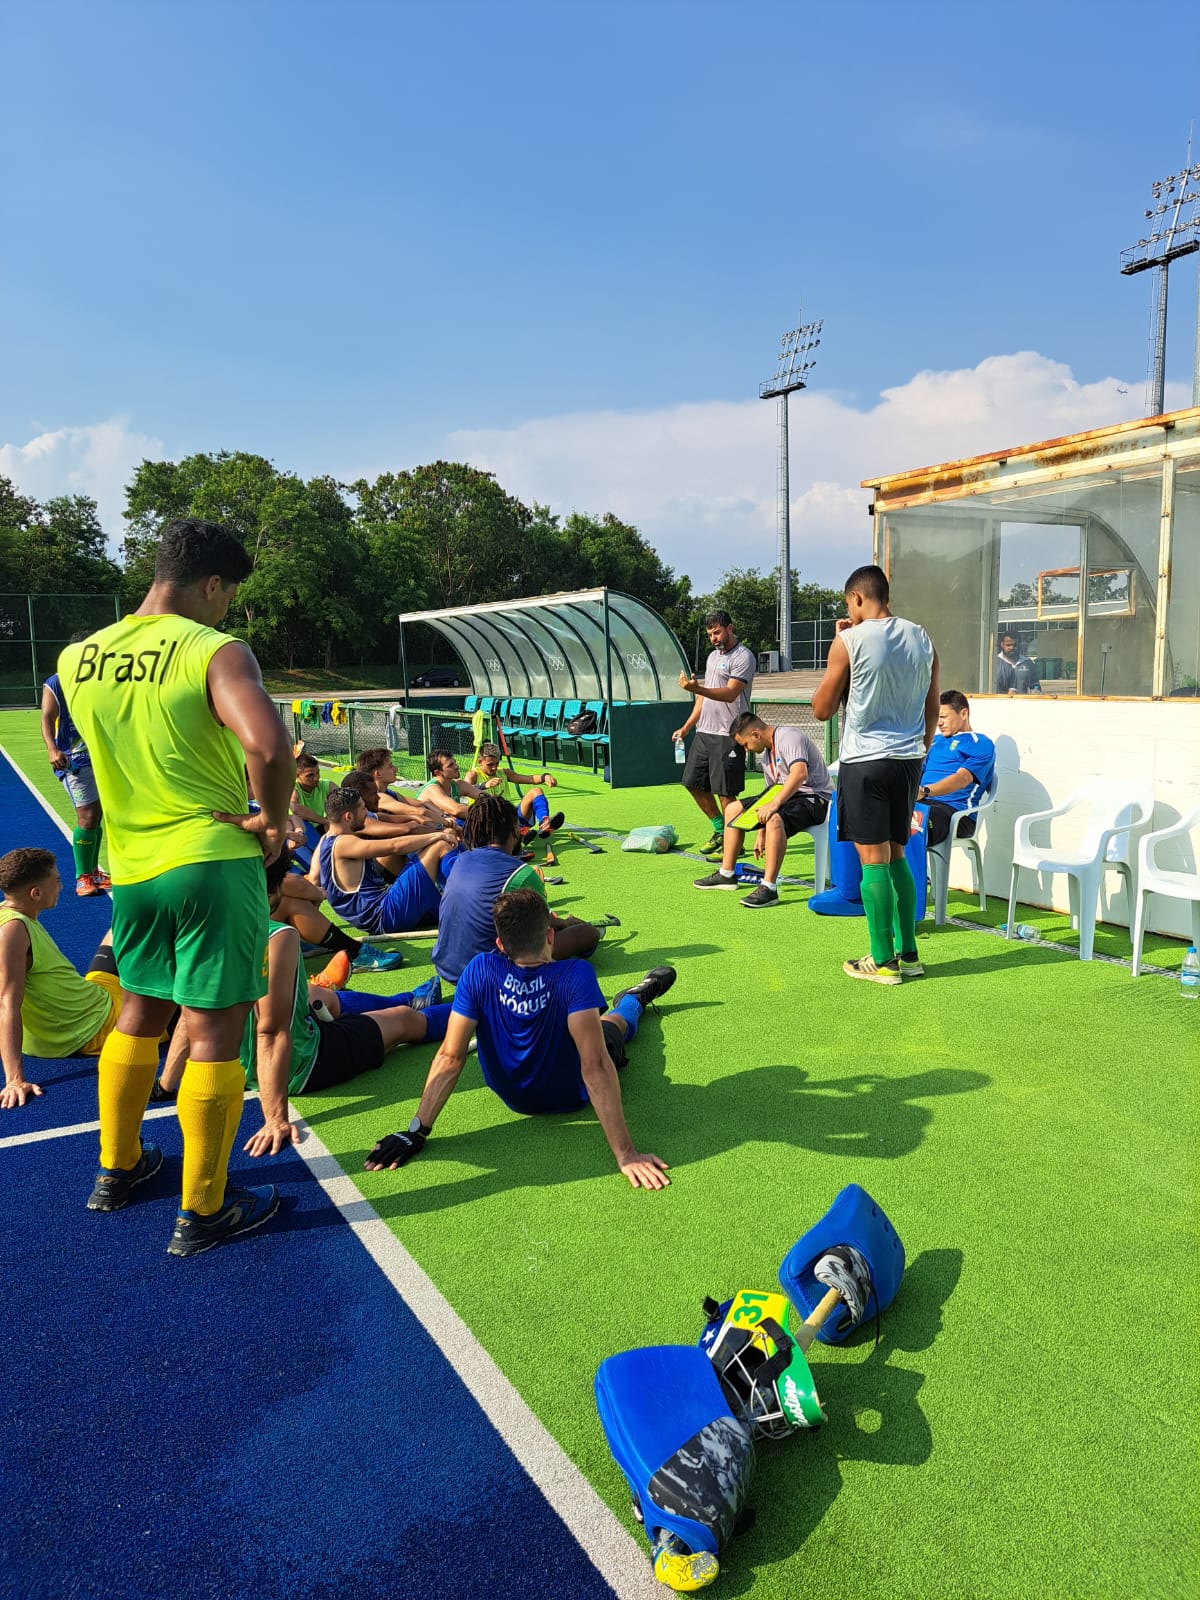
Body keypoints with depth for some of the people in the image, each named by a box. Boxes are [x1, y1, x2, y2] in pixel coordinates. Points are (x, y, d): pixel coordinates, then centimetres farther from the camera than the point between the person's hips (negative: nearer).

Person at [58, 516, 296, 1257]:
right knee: (215, 1033, 4)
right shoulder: (216, 652, -16)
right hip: (212, 861, -6)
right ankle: (202, 1212, 16)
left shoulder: (77, 659, 5)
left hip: (131, 864, 7)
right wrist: (272, 820, -15)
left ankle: (117, 1169, 40)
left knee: (140, 1014, 24)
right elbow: (269, 746, -32)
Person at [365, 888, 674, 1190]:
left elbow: (450, 1057, -28)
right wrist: (625, 1154, -41)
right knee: (614, 1021, 32)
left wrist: (417, 1131, -22)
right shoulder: (575, 975, -38)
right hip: (573, 1097, -1)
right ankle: (636, 998, 65)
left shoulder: (480, 971, -29)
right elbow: (595, 1066, -43)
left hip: (512, 1097, 1)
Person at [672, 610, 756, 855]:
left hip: (727, 735, -9)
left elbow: (730, 693, -23)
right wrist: (686, 727, 20)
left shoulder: (743, 657, -9)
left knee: (725, 792, -5)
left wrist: (696, 688, -35)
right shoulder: (713, 656, 18)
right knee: (694, 783, 12)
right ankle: (720, 830, 27)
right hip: (704, 732, 9)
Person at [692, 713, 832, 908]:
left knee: (775, 819, -39)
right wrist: (761, 834, 13)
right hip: (787, 796, 10)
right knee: (733, 809, 10)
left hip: (814, 797, -10)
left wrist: (775, 804, -39)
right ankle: (726, 874, 15)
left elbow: (800, 773, -33)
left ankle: (769, 888, -39)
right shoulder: (765, 755, 14)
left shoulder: (789, 736, -17)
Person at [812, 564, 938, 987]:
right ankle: (909, 954, 19)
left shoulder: (850, 640, -10)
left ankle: (883, 962, 6)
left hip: (864, 761, -6)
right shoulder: (922, 639, 7)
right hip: (908, 759, 6)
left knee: (873, 860, 0)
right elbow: (932, 710, 12)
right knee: (896, 857, 15)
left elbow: (822, 709, -2)